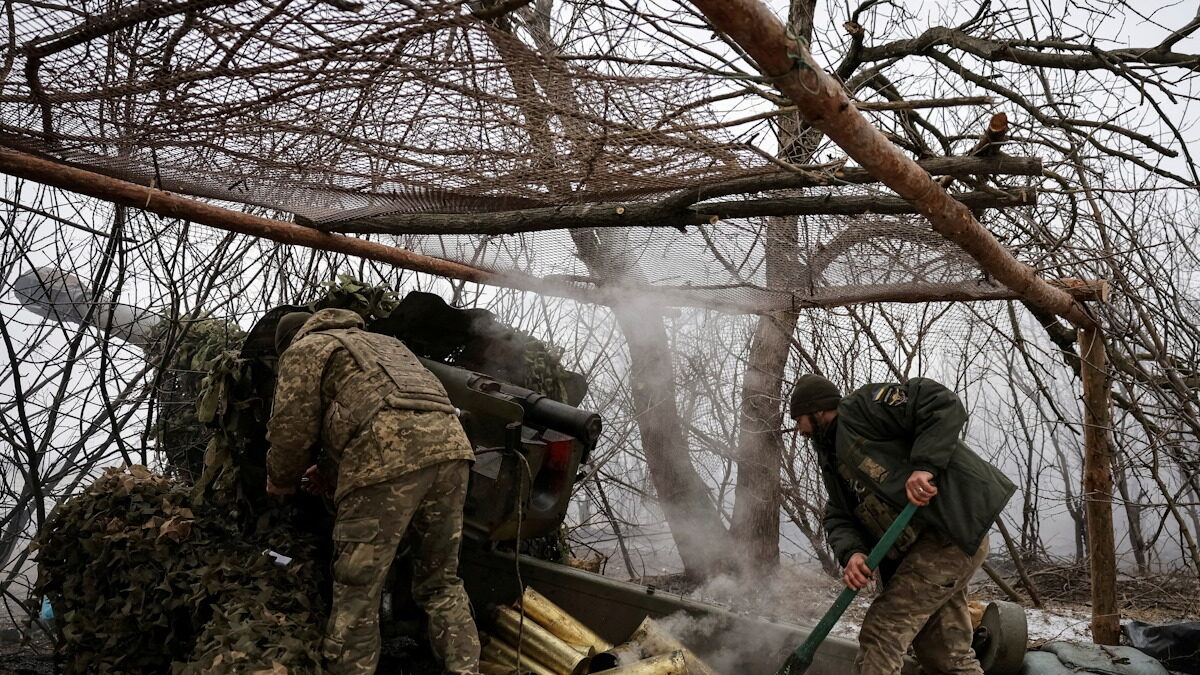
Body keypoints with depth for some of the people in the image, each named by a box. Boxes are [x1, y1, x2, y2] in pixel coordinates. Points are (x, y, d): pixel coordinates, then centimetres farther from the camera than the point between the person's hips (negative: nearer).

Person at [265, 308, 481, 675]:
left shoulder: (305, 348, 18)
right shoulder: (382, 342, 40)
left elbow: (292, 427, 8)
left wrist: (281, 481, 28)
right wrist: (335, 474, 48)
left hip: (387, 457, -7)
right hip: (449, 442, 7)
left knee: (357, 591, 2)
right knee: (441, 582, 16)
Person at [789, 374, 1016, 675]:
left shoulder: (861, 408, -6)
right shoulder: (833, 460, 22)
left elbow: (943, 404, -16)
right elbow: (839, 519, 10)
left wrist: (924, 465, -26)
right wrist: (851, 553, -11)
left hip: (951, 530, -10)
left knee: (881, 635, -13)